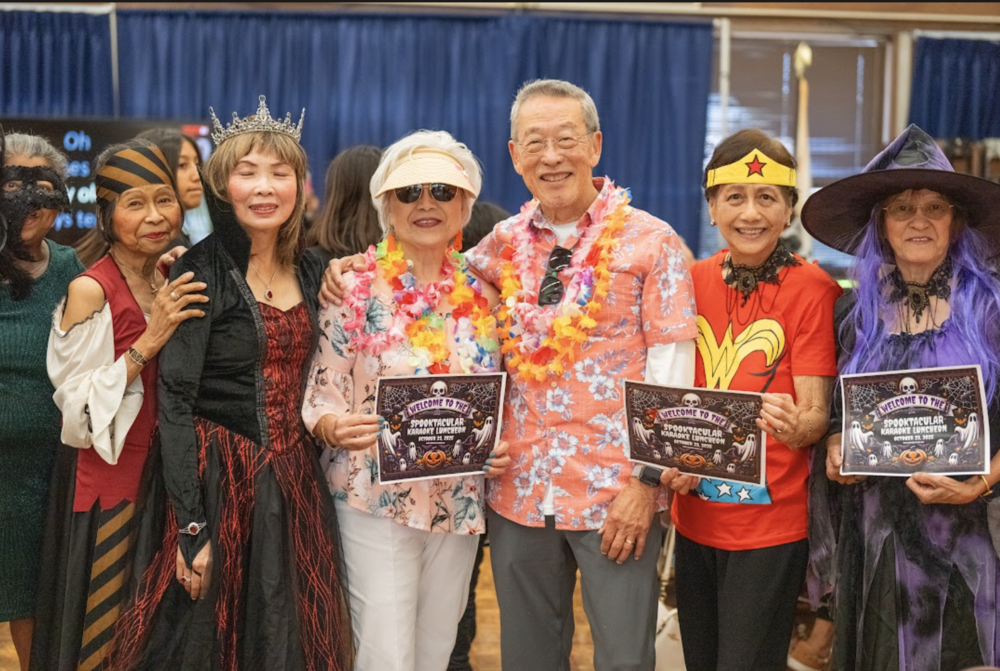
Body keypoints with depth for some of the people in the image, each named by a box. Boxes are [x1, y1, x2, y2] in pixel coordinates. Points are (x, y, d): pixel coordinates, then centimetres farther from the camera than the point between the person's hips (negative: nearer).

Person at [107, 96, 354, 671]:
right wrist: (189, 526, -19)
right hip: (216, 483, -5)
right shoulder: (201, 272, -10)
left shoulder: (310, 272, 7)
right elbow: (175, 402, -15)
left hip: (296, 483, 5)